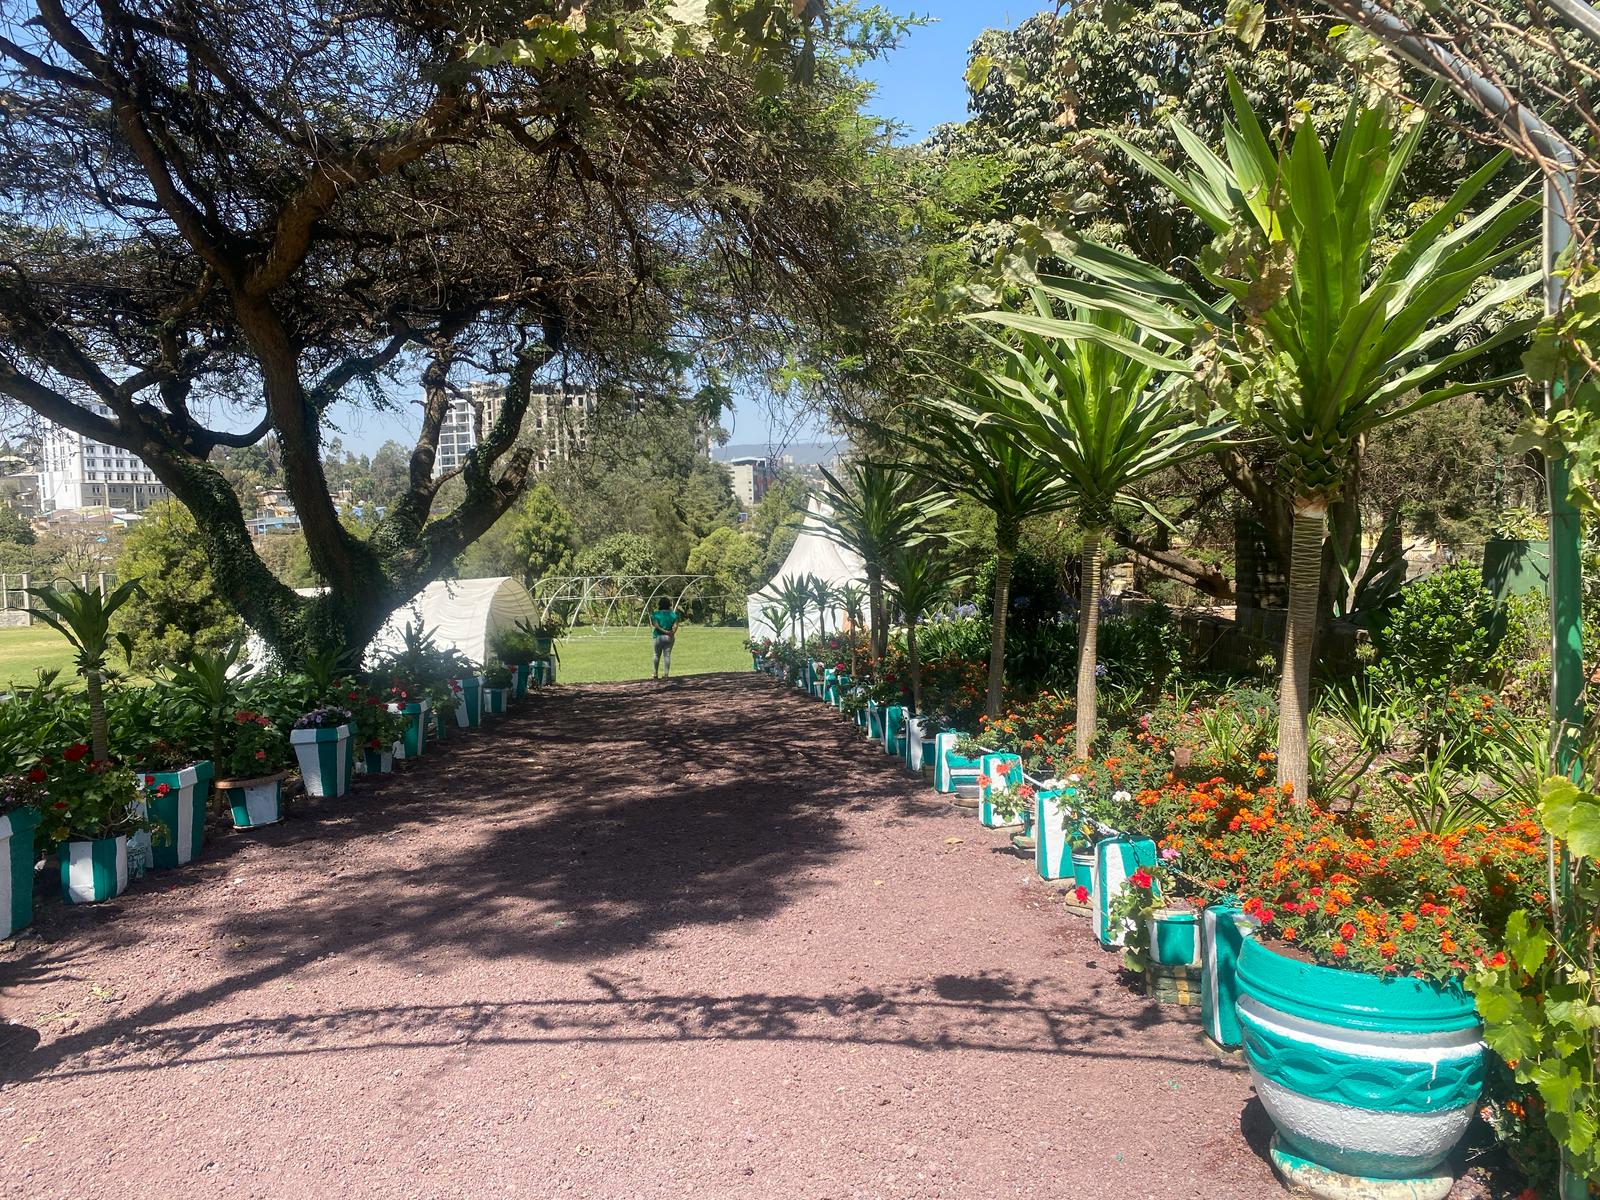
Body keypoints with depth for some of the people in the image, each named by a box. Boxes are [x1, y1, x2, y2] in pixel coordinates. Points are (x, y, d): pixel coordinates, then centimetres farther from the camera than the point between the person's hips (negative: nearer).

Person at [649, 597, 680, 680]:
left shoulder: (655, 614, -5)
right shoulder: (673, 614, 2)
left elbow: (656, 625, -14)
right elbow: (675, 626, -9)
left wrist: (664, 631, -16)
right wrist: (672, 632, -19)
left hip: (659, 636, -2)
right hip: (670, 637, 2)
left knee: (657, 655, 11)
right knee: (667, 655, 4)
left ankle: (655, 674, 18)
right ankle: (666, 674, 0)